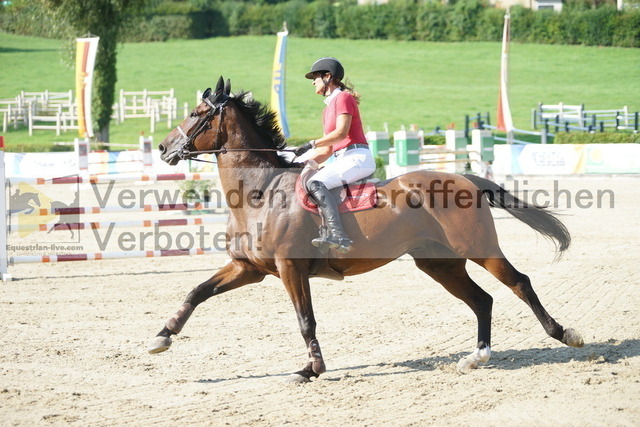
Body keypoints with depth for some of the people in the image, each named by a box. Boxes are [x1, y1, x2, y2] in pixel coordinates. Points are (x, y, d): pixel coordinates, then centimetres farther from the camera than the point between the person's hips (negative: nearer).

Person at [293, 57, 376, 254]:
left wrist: (312, 144, -20)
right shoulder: (328, 108, 24)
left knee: (315, 184, -28)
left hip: (358, 157, -10)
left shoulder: (343, 98, -4)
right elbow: (327, 150, 23)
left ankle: (338, 235, -42)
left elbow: (341, 132, -18)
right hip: (343, 159, 10)